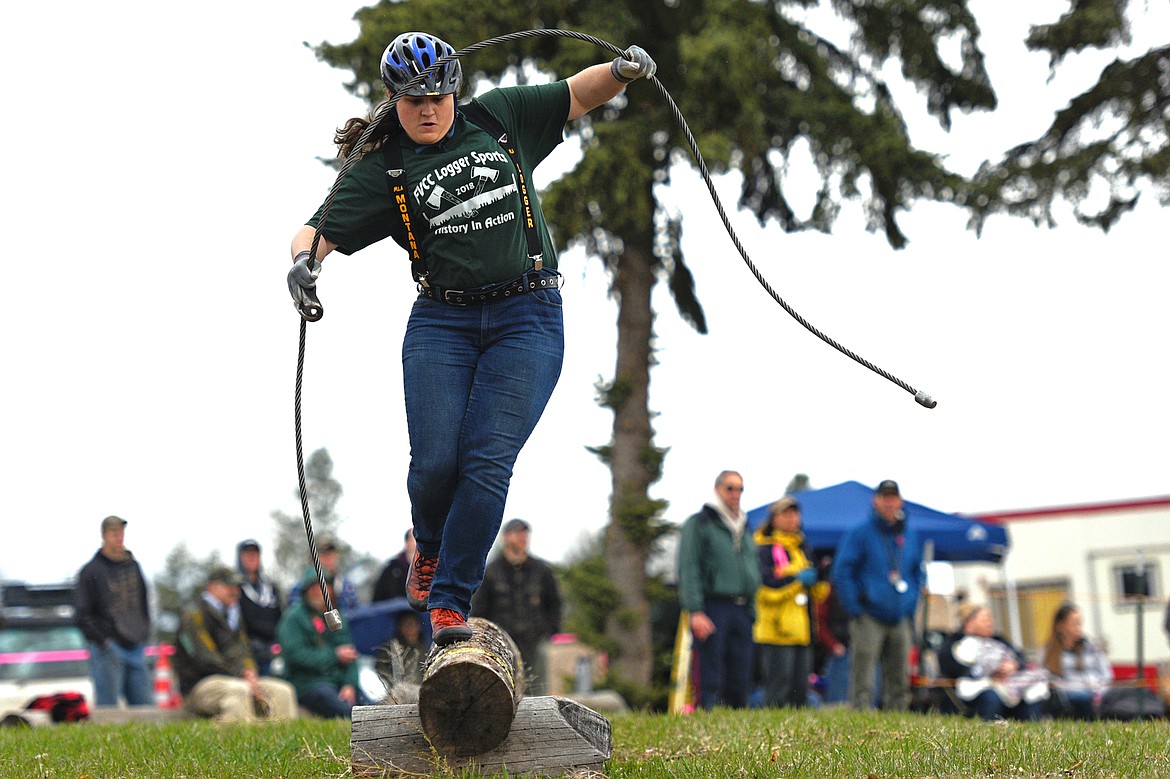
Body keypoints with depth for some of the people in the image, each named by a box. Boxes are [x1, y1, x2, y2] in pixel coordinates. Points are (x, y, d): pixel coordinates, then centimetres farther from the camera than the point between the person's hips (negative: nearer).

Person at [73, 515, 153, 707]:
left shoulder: (133, 566, 15)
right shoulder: (91, 571, -2)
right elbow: (82, 614, -6)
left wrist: (144, 633, 13)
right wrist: (103, 642, -13)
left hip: (136, 648, 6)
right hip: (108, 649, -6)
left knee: (146, 706, 2)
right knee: (107, 708, -8)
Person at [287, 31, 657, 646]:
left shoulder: (499, 119, 9)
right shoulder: (382, 171, 4)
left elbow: (578, 95, 16)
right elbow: (319, 231, -5)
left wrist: (622, 71, -4)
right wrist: (303, 261, -27)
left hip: (529, 318, 0)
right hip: (442, 323, 0)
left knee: (488, 459, -13)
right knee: (435, 461, -11)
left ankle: (451, 599, -6)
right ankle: (431, 549, 24)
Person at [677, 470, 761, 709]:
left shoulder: (744, 530, 22)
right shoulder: (698, 524, 1)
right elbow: (688, 570, -7)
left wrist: (752, 612, 16)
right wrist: (695, 612, -16)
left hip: (742, 611, 6)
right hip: (713, 607, -6)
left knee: (740, 681, 4)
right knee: (710, 679, -10)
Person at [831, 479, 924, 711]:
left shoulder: (911, 536, 14)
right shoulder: (860, 534, -4)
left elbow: (917, 574, 23)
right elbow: (841, 573, -7)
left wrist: (911, 606, 10)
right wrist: (855, 609, -12)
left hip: (900, 620, 6)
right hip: (869, 619, -6)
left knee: (899, 681, 7)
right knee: (862, 681, -10)